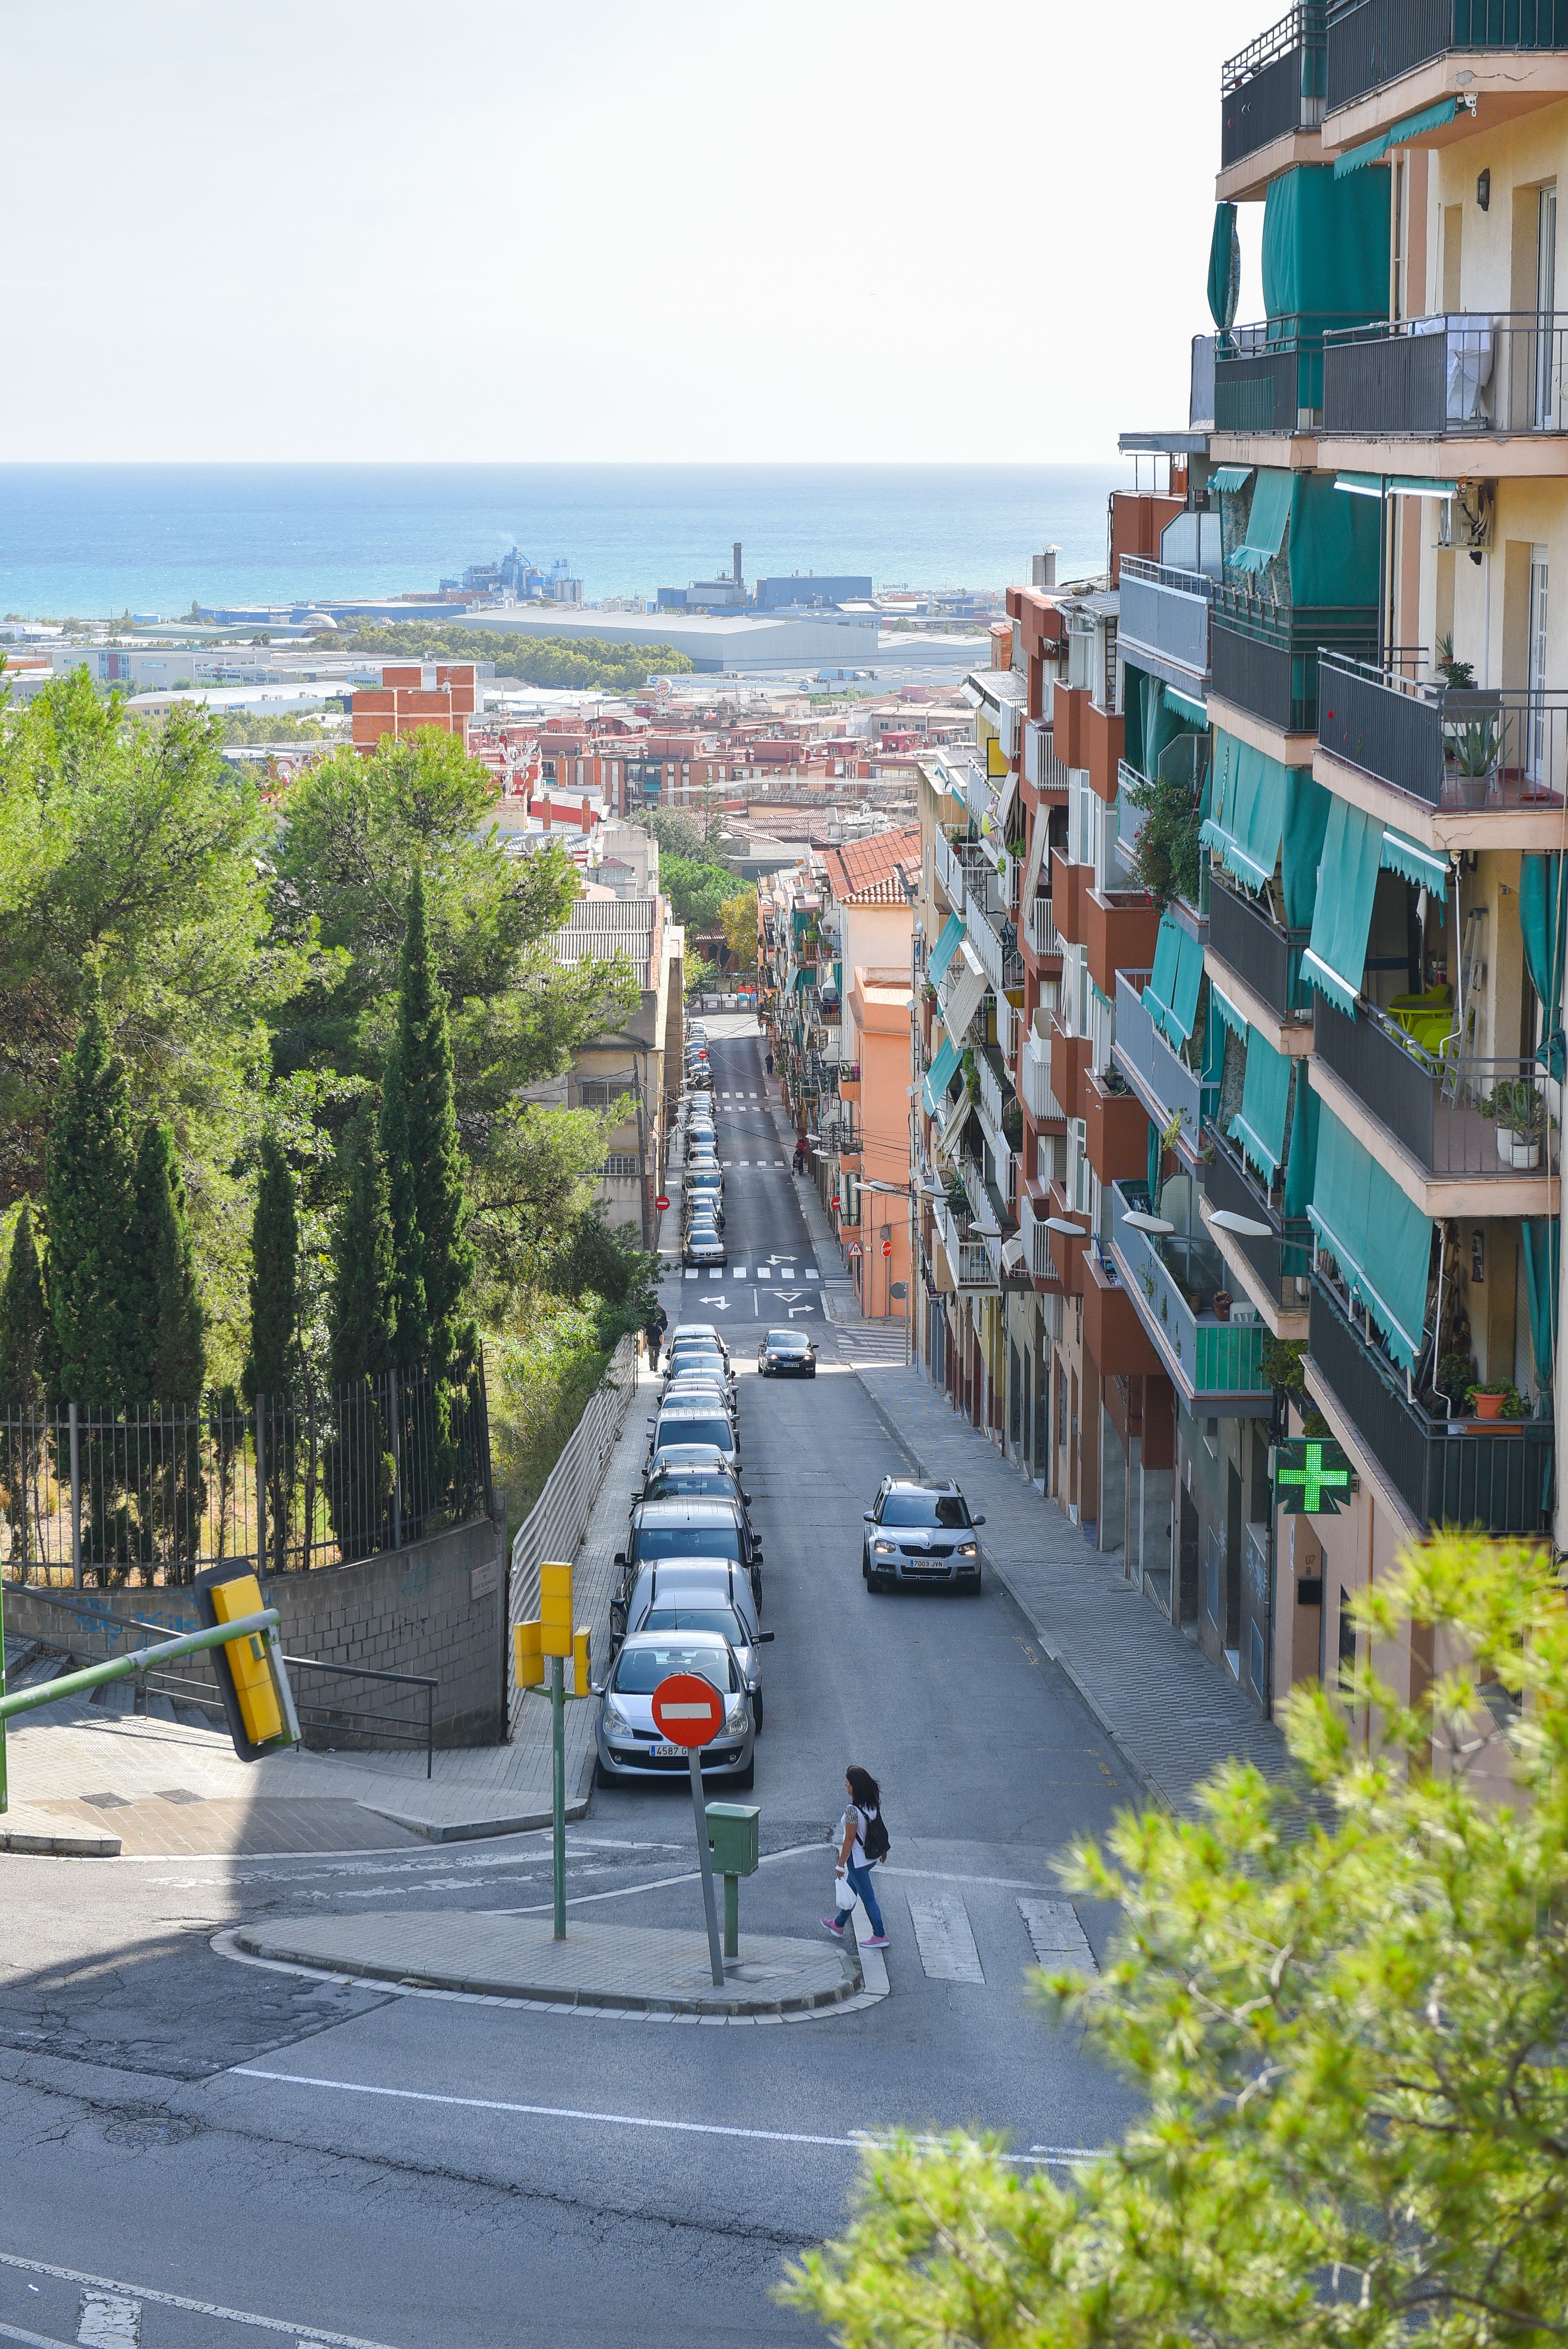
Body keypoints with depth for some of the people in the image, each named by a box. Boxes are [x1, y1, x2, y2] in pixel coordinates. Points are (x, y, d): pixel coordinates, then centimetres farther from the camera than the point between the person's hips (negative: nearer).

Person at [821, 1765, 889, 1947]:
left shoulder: (853, 1810, -28)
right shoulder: (873, 1804, -4)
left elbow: (850, 1839, -23)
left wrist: (841, 1865, -14)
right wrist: (882, 1850, 22)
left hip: (857, 1859, -9)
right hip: (871, 1856, 9)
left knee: (867, 1897, 4)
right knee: (851, 1889, 25)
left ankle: (880, 1936, 13)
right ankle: (839, 1925, 43)